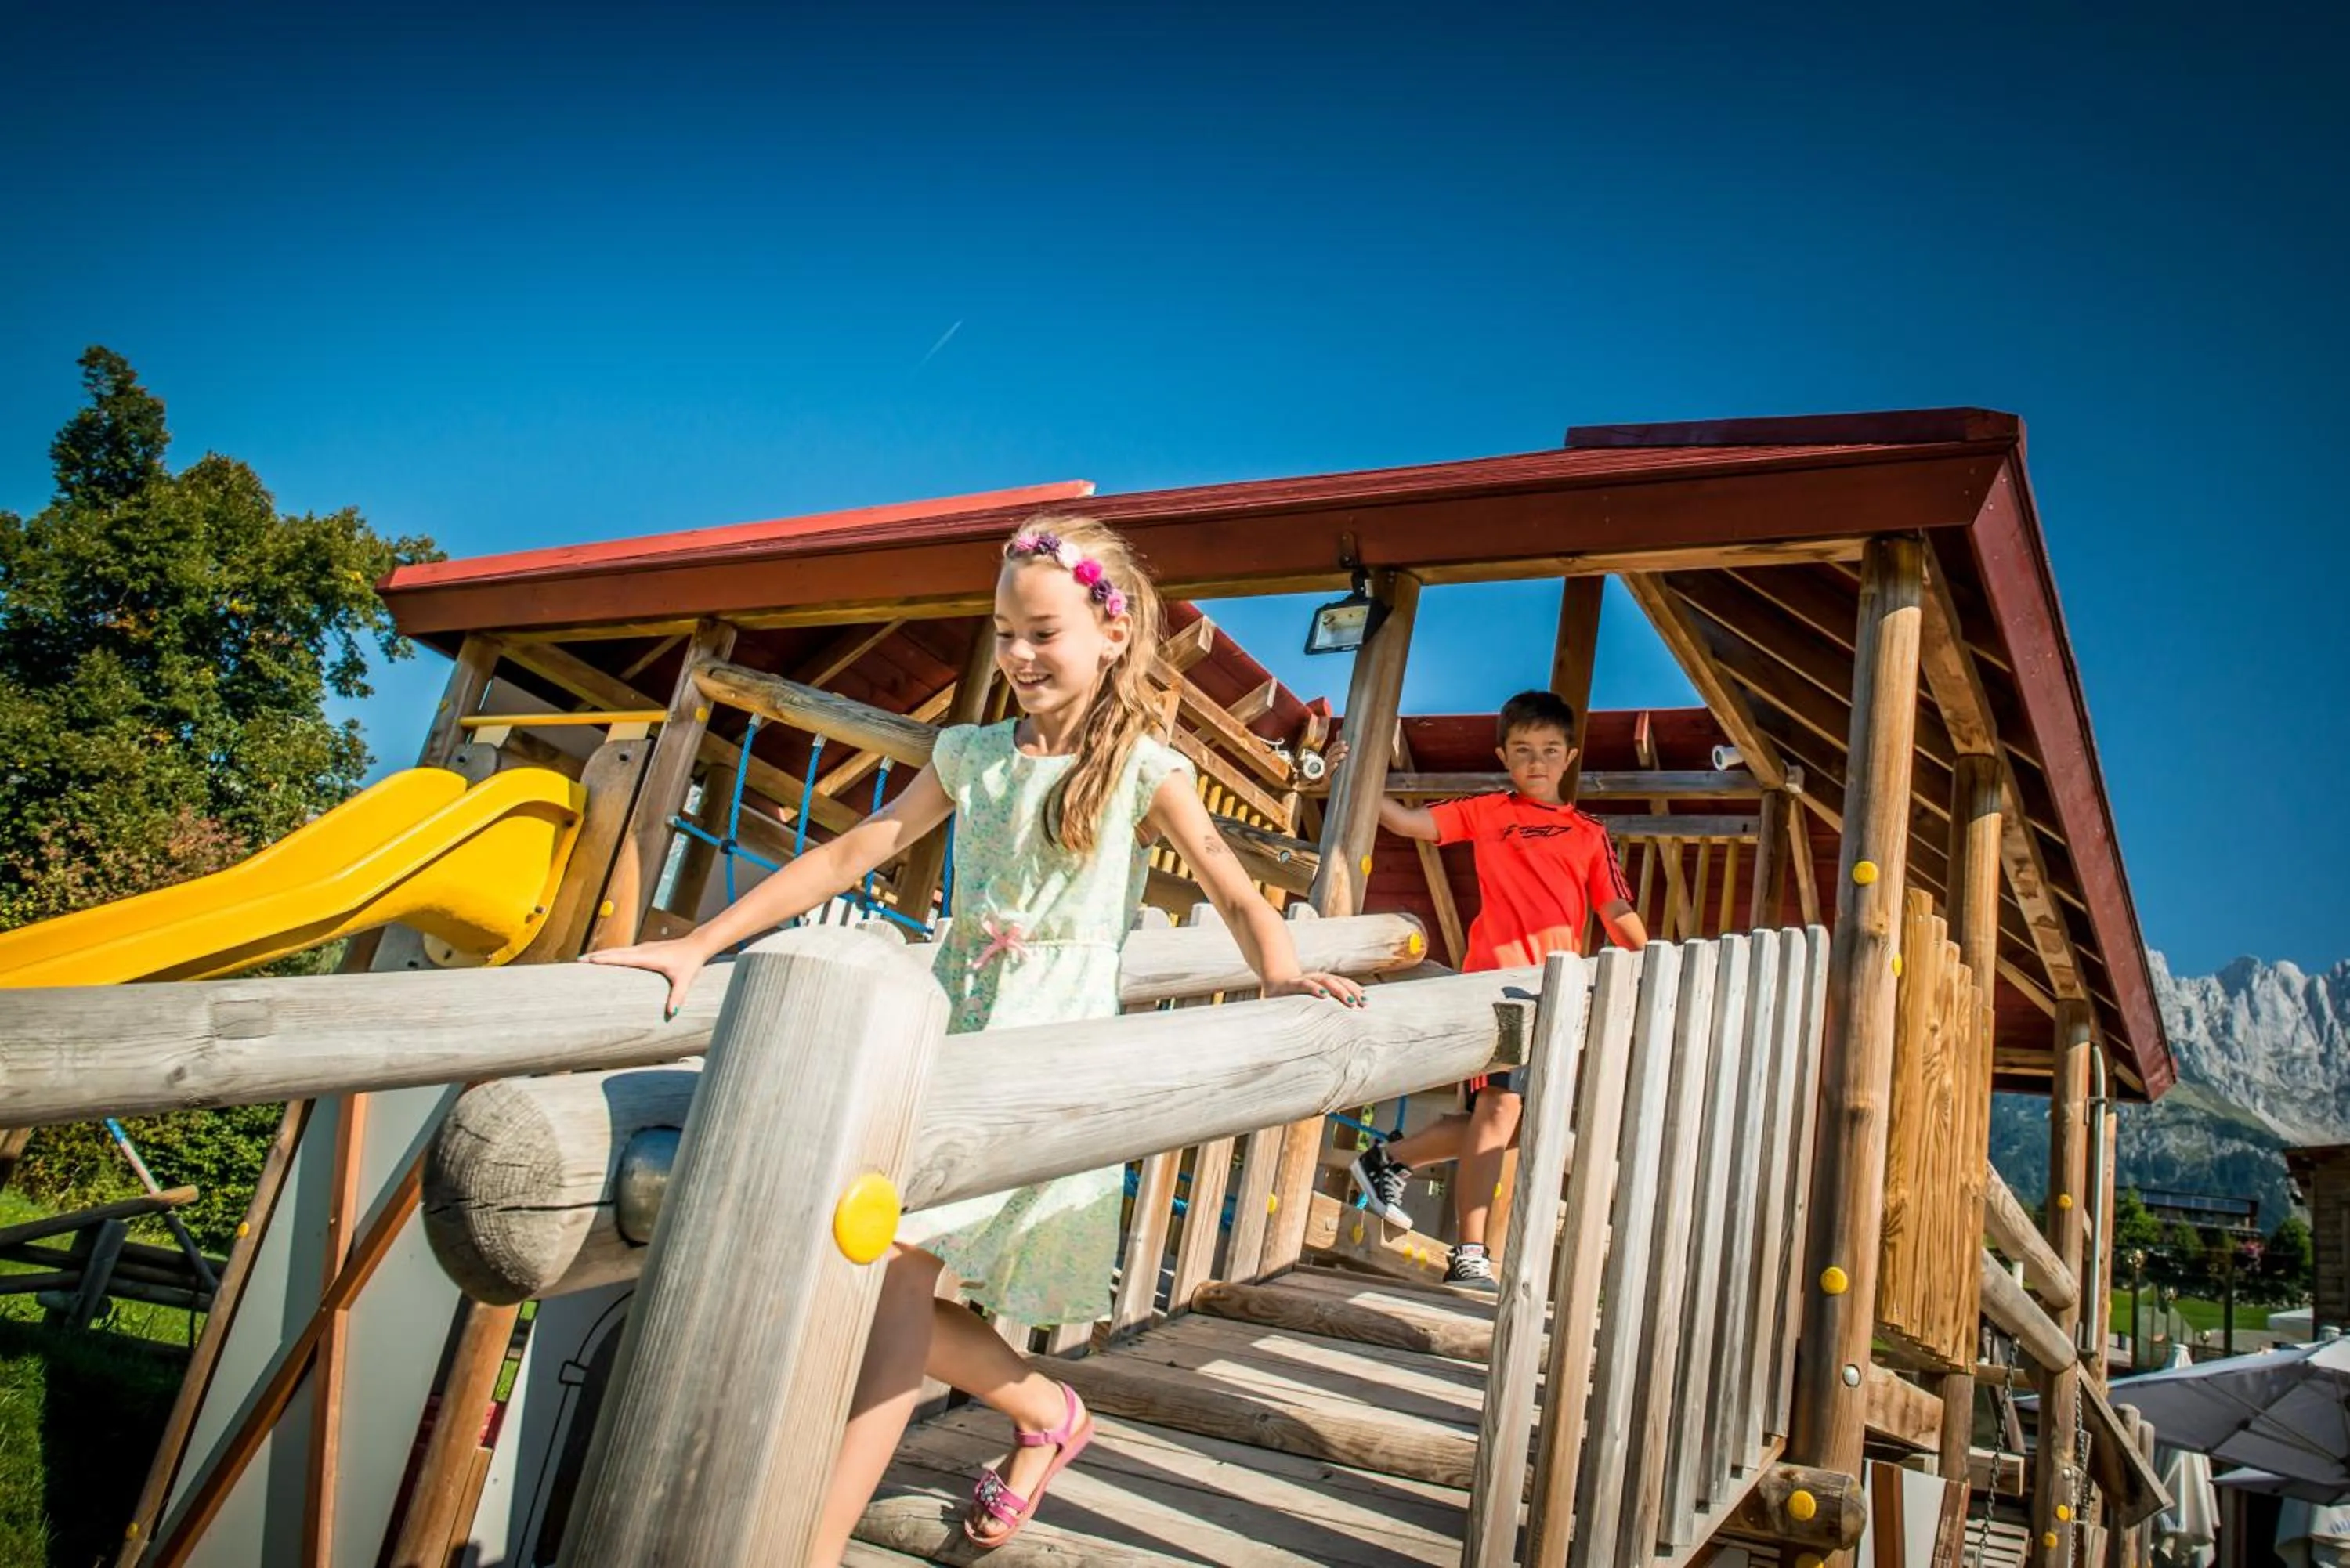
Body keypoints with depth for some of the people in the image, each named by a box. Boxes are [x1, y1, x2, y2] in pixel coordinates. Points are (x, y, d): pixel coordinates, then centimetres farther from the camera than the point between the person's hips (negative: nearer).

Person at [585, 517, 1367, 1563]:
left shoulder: (1141, 770, -1)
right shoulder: (971, 755, 10)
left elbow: (1233, 893, 1)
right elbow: (850, 855, 9)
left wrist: (1281, 974, -18)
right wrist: (701, 944, 5)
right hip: (949, 1027, 6)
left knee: (899, 1251, -20)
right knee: (884, 1273, 4)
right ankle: (1046, 1414, 29)